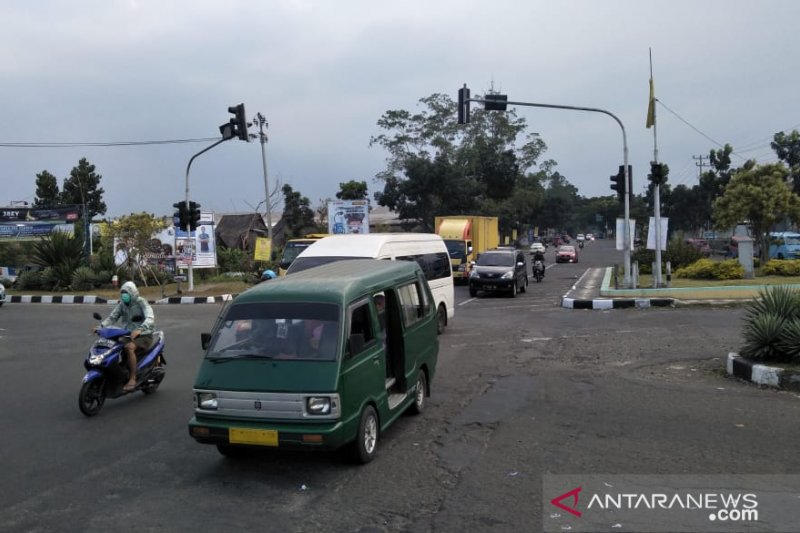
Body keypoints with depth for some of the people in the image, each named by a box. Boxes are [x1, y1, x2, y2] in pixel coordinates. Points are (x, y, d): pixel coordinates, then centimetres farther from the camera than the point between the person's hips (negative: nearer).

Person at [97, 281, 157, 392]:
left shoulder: (141, 302, -10)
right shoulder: (122, 304, 8)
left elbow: (150, 318, -25)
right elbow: (112, 317, 4)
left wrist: (139, 329, -43)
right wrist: (101, 326, -16)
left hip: (143, 336, -7)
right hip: (127, 335, 7)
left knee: (129, 347, -35)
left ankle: (133, 379, -32)